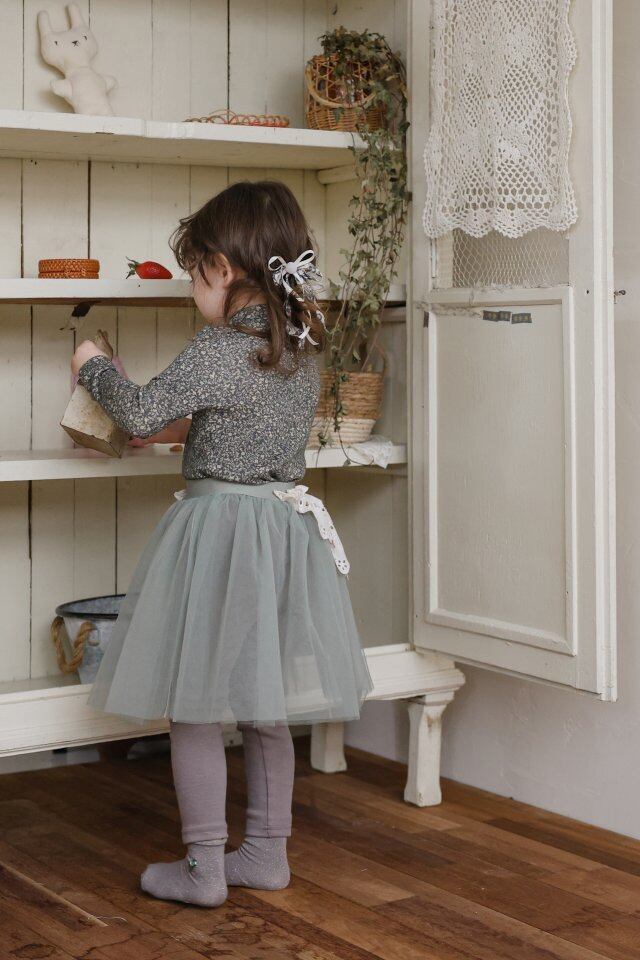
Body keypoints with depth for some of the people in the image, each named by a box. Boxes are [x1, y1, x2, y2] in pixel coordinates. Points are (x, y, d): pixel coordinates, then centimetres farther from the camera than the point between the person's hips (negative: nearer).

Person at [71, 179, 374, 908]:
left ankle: (204, 868, 9)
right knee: (264, 707, 16)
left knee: (194, 706, 3)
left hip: (219, 530, -8)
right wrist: (190, 429, 25)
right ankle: (267, 853, 25)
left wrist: (94, 367, 0)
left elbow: (140, 413, -18)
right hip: (285, 527, 8)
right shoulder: (302, 344, 6)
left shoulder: (219, 347, -18)